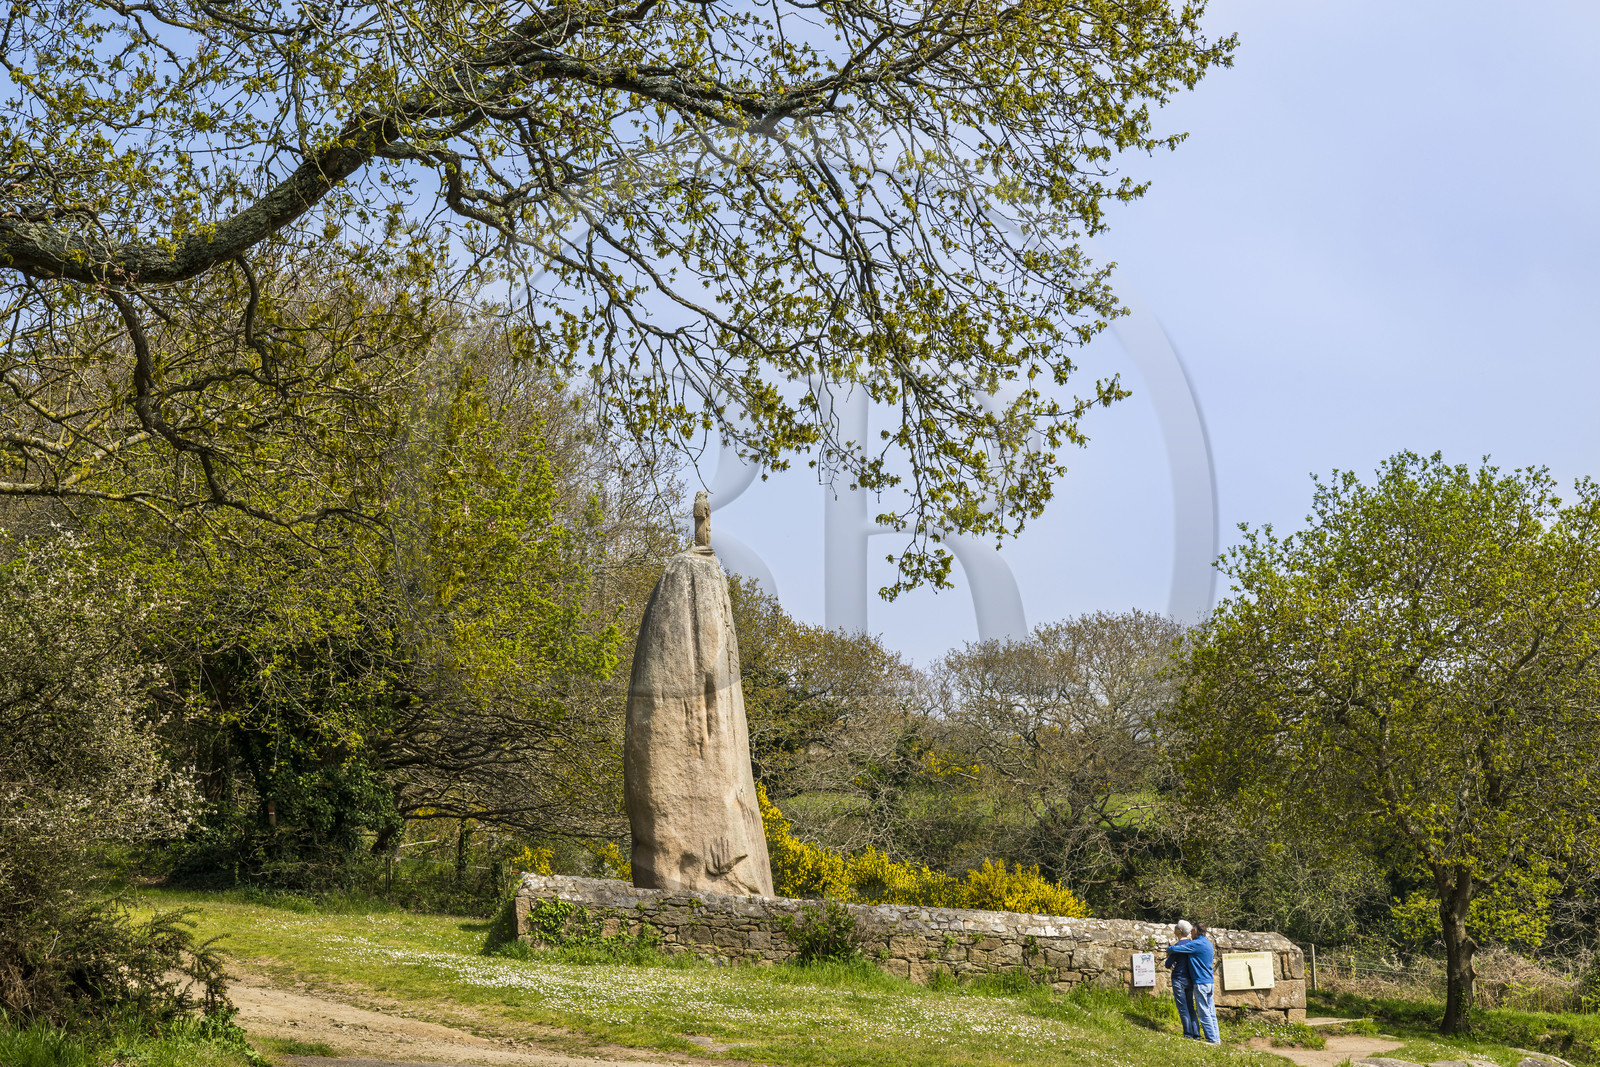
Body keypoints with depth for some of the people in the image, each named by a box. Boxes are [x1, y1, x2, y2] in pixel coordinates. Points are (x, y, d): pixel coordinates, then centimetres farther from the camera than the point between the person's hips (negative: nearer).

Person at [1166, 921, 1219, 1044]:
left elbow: (1174, 949, -17)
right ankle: (1216, 1038, 12)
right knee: (1211, 1012, 11)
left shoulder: (1196, 944, -13)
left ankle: (1212, 1039, -3)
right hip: (1210, 982, 8)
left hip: (1200, 983, -8)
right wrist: (1176, 964, 22)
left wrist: (1169, 950, 7)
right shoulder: (1208, 943, 15)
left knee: (1204, 1013, -4)